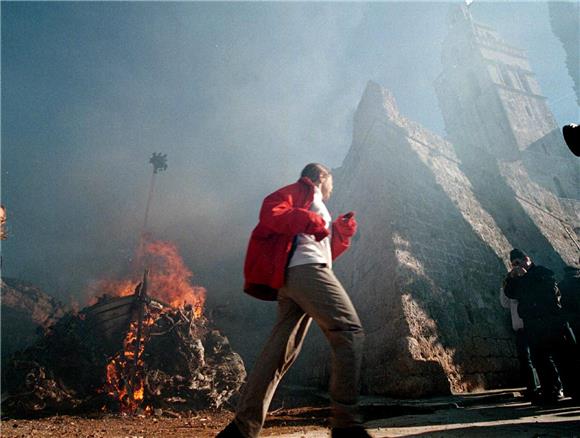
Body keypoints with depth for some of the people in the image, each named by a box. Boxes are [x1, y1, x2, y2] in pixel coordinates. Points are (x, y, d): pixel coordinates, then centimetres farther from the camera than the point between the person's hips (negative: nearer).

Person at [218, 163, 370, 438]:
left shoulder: (315, 207, 37)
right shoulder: (303, 190, 11)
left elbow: (323, 251, 32)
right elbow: (270, 214, -9)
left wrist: (341, 232, 23)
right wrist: (310, 221, -15)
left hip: (290, 278, 9)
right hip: (304, 269, -9)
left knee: (280, 352, 3)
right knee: (349, 330, -16)